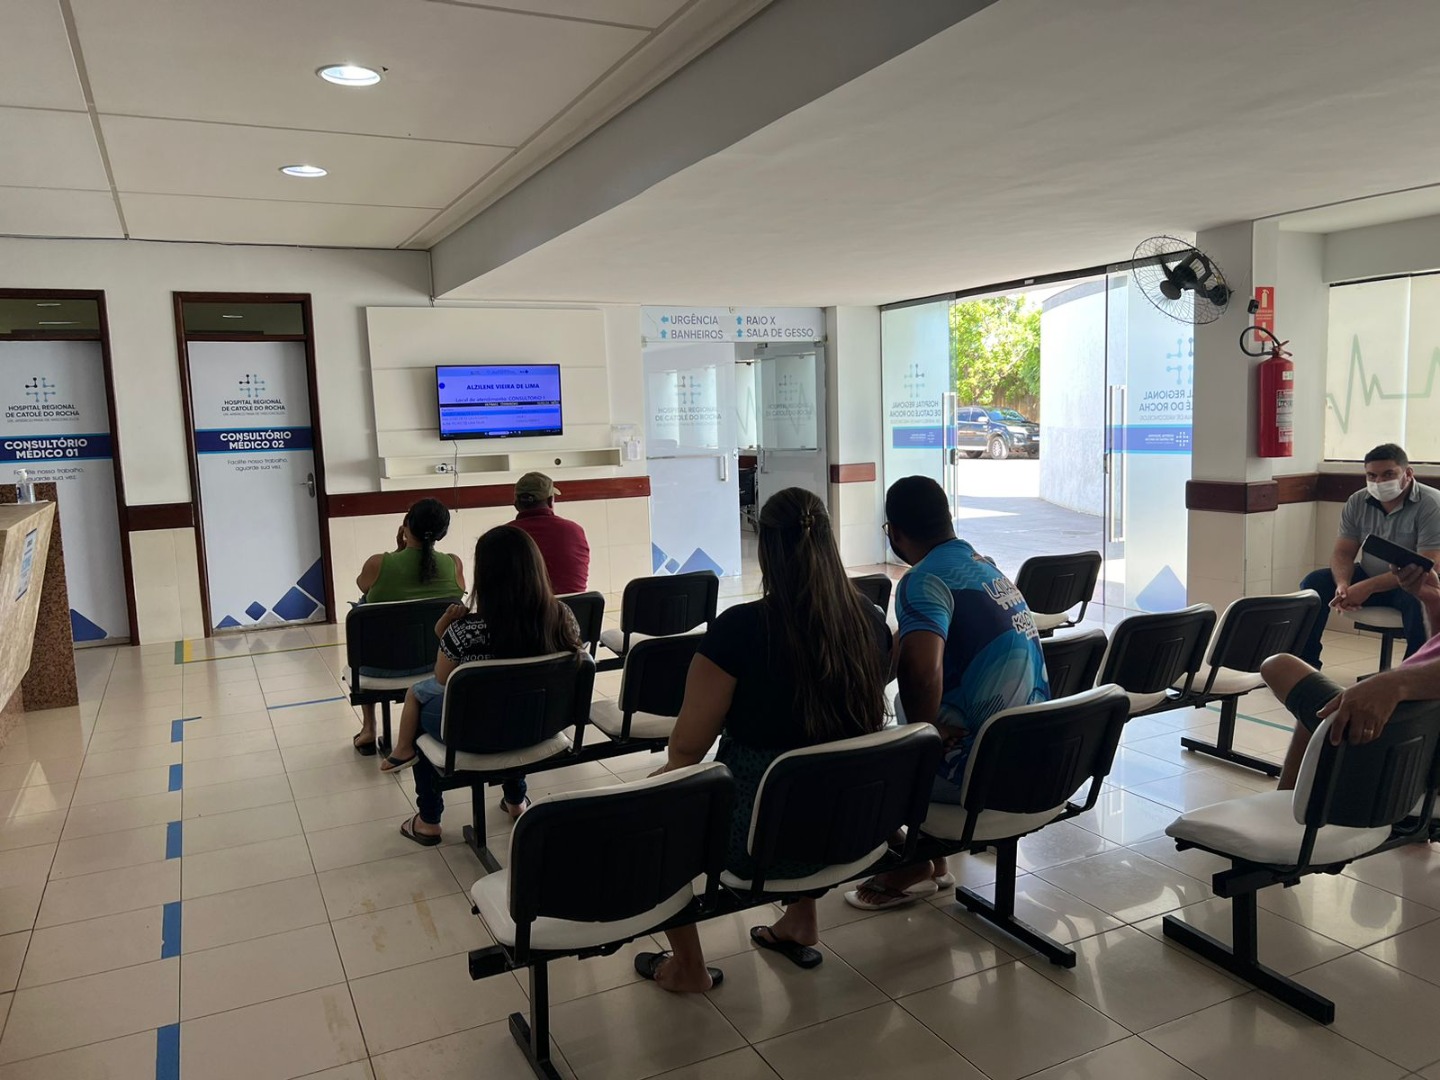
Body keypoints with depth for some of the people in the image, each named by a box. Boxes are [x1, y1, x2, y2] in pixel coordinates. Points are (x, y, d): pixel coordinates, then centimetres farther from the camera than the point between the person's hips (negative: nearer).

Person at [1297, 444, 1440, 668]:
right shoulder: (1357, 502, -1)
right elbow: (1343, 552, -1)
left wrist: (1368, 587, -33)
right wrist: (1343, 585, -25)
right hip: (1368, 579, 5)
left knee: (1419, 599, -38)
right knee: (1314, 583, -14)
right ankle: (1304, 664, -7)